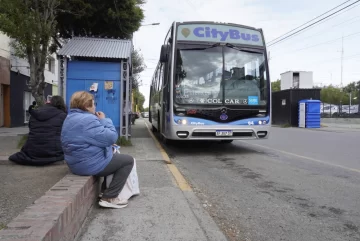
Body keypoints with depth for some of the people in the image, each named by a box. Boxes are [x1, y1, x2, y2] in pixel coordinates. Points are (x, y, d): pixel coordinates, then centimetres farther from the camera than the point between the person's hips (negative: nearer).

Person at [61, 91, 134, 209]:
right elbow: (111, 137, -22)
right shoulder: (88, 120, -23)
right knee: (128, 160, 1)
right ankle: (109, 198, -2)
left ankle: (105, 189, 31)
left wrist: (100, 121, 5)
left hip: (77, 163, 11)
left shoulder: (70, 118, 12)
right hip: (90, 164, -11)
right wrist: (104, 120, -9)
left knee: (115, 156, 30)